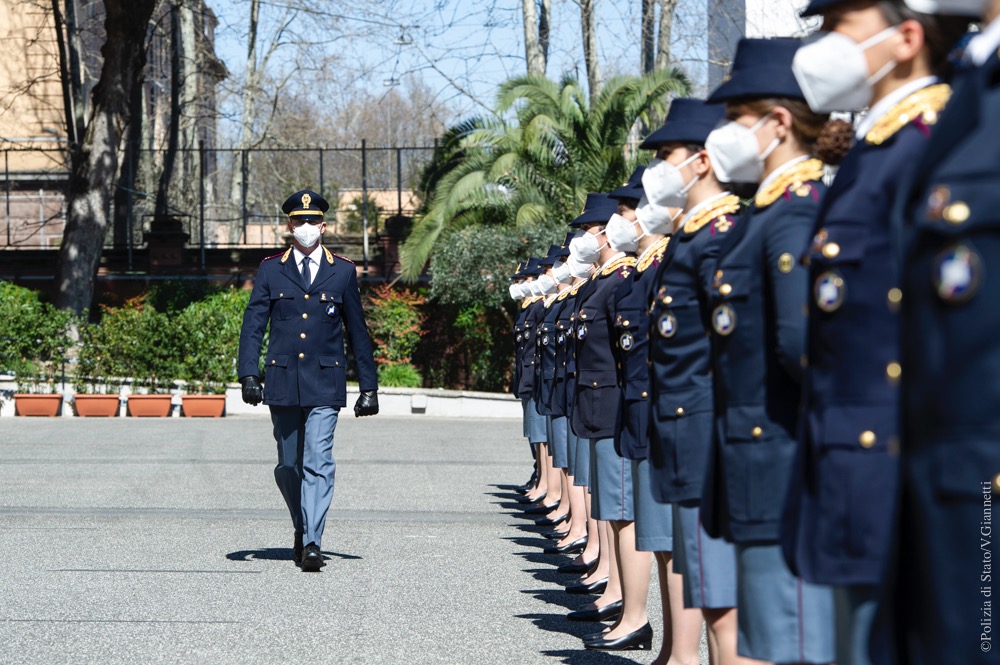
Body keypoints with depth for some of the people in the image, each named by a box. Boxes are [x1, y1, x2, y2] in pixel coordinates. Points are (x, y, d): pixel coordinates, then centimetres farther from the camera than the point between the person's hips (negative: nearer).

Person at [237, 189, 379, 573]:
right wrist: (249, 375, -10)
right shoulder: (271, 270, 8)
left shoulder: (343, 272, 7)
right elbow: (252, 325, 3)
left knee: (318, 463, -13)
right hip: (282, 382, 2)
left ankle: (312, 544, -16)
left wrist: (368, 387, 10)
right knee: (288, 466, 10)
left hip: (325, 383, -2)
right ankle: (302, 529, 31)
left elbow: (358, 332, 11)